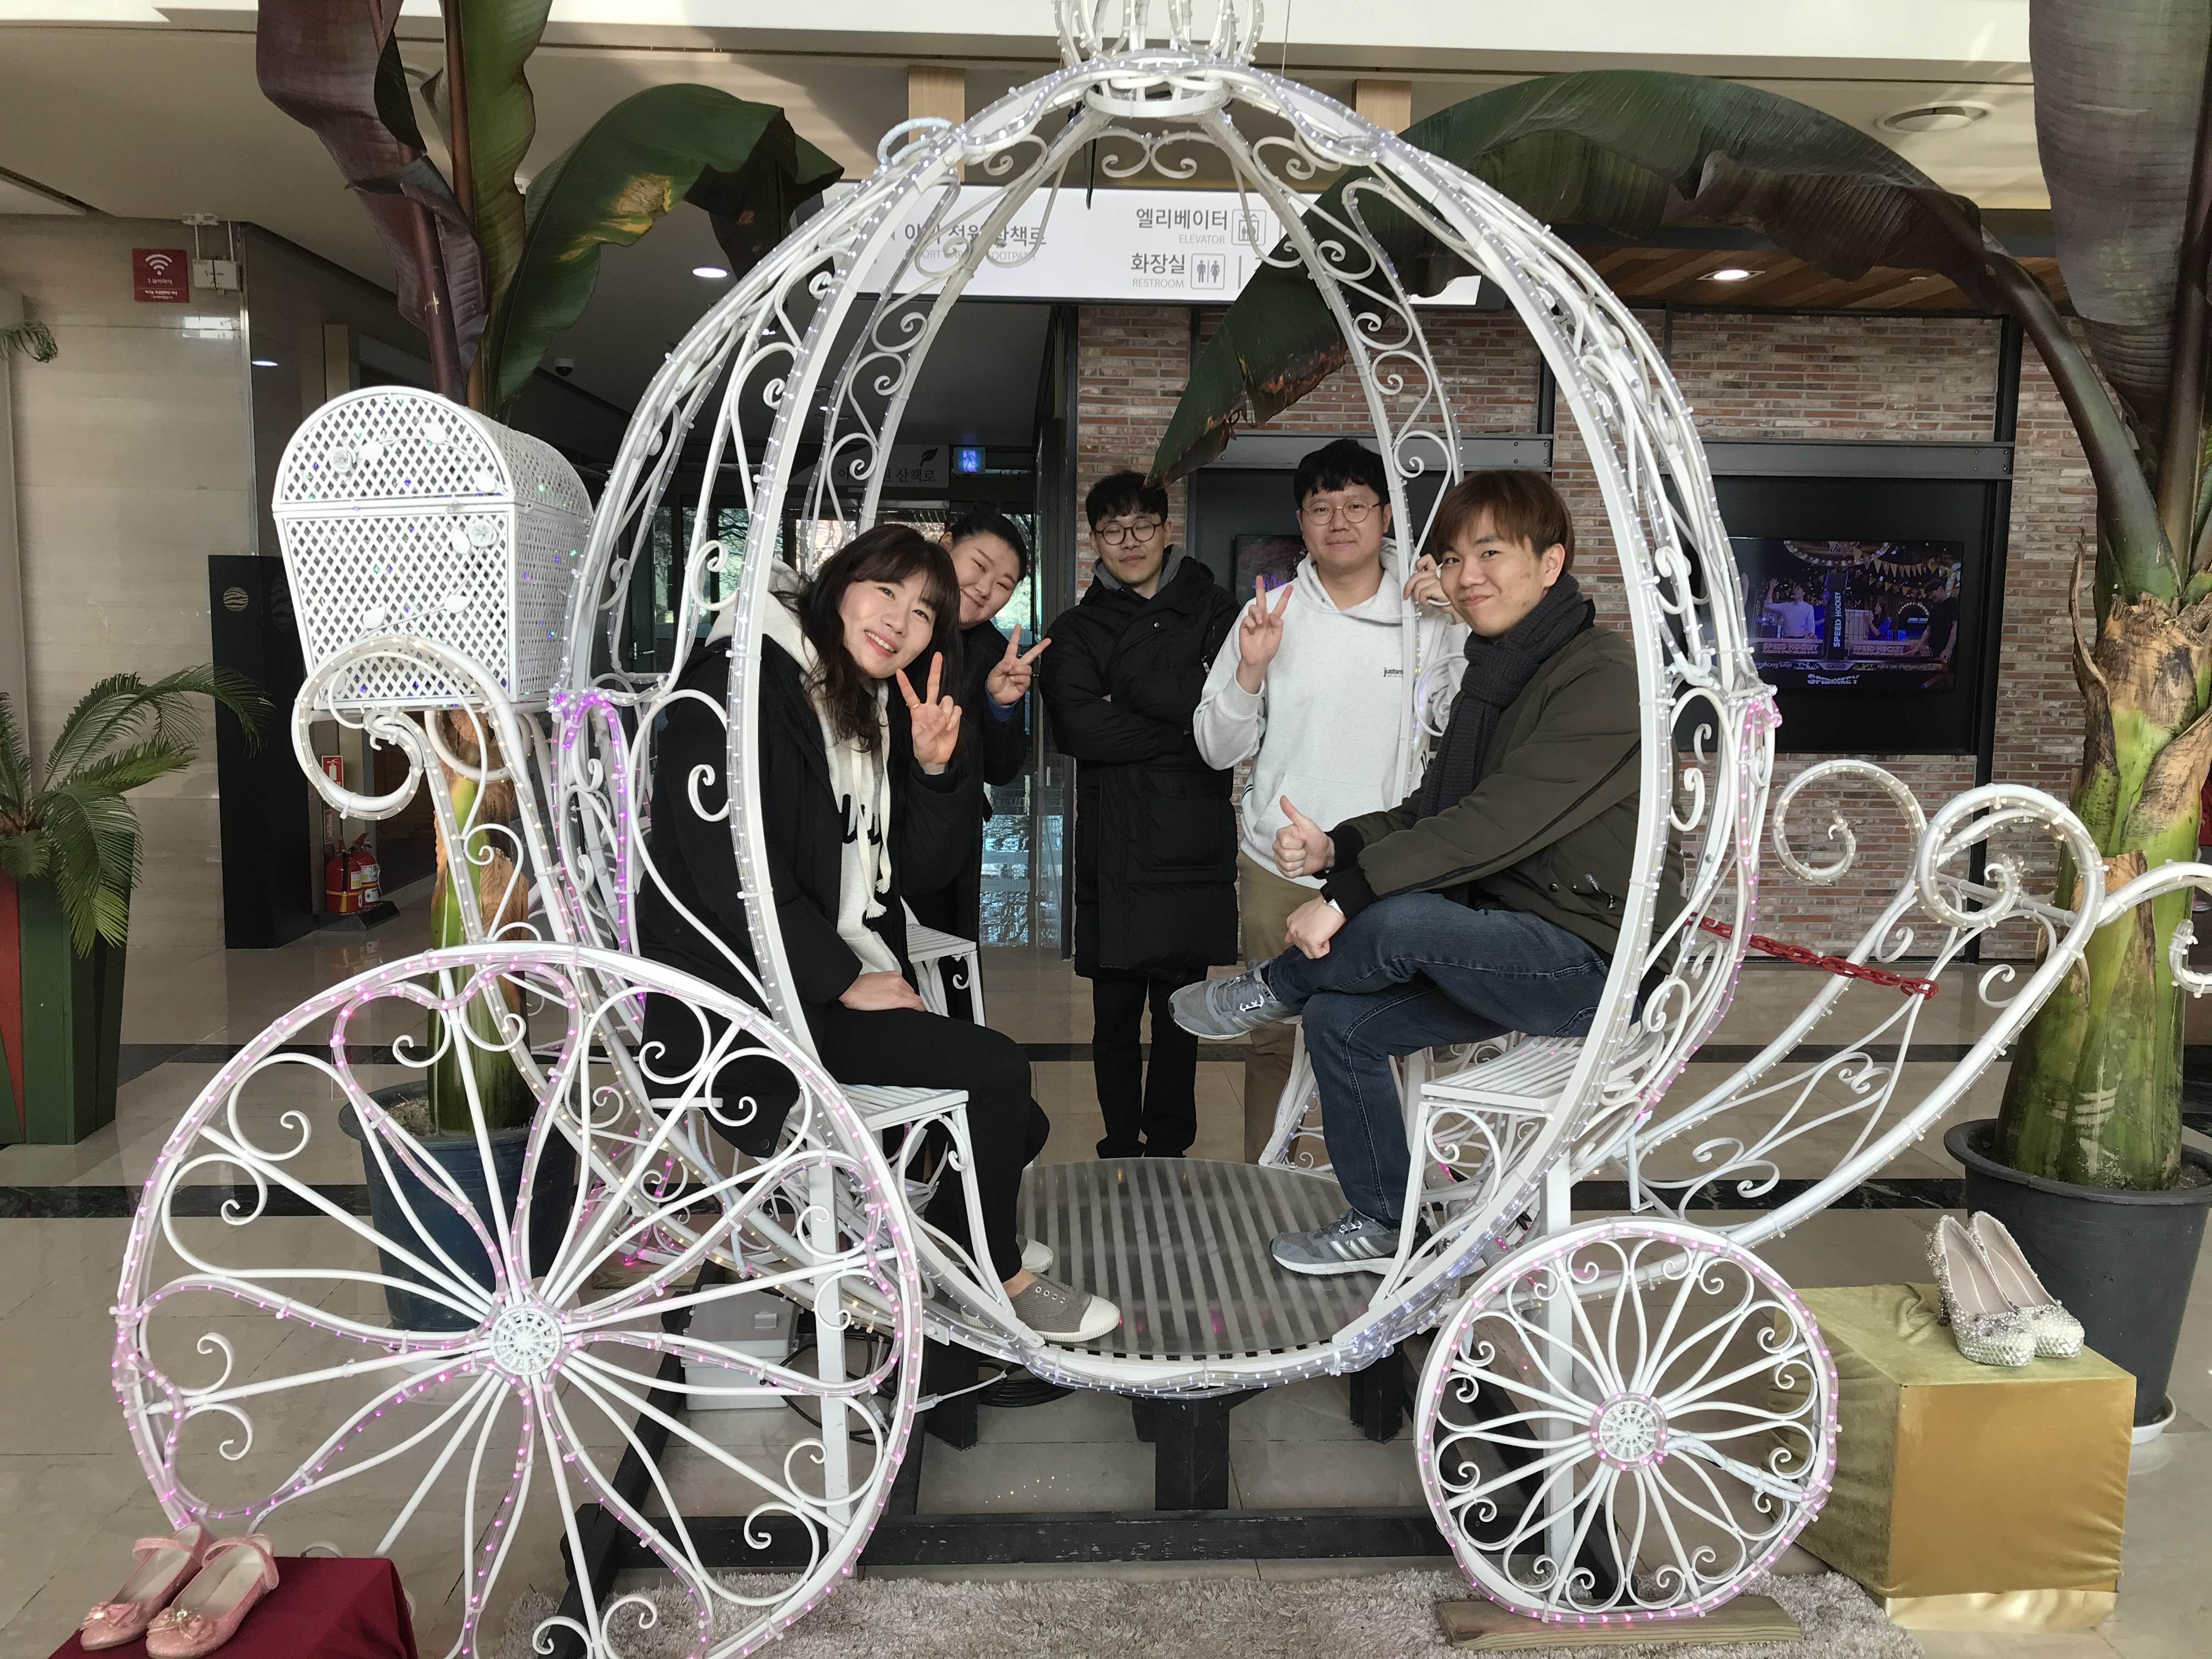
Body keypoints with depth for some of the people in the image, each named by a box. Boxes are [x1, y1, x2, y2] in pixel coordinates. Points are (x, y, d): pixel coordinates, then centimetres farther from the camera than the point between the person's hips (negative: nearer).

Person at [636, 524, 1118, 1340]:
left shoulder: (872, 709, 14)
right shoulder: (743, 684, -13)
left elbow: (926, 866, 10)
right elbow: (726, 870, -21)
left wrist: (935, 768, -7)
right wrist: (845, 981, -17)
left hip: (839, 984, 9)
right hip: (741, 1002, -9)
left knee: (1019, 1125, 5)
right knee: (996, 1068, -16)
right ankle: (995, 1276, 6)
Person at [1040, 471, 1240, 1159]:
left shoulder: (1213, 614, 10)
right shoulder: (1076, 629, 10)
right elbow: (1078, 727, -8)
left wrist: (1129, 683, -9)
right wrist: (1182, 732, -10)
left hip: (1194, 843, 0)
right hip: (1113, 848, 0)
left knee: (1179, 1016, 7)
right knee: (1116, 1018, 5)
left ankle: (1168, 1152, 20)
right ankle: (1121, 1153, 19)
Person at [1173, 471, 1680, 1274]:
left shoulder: (1601, 676, -18)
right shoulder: (1494, 672, 11)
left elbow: (1499, 820, -28)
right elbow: (1432, 810, 10)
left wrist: (1348, 893, -27)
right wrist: (1337, 847, -10)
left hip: (1588, 962, -9)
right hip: (1503, 944, 9)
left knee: (1402, 918, -32)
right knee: (1339, 1020, 0)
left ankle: (1272, 990, 0)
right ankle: (1382, 1227, 17)